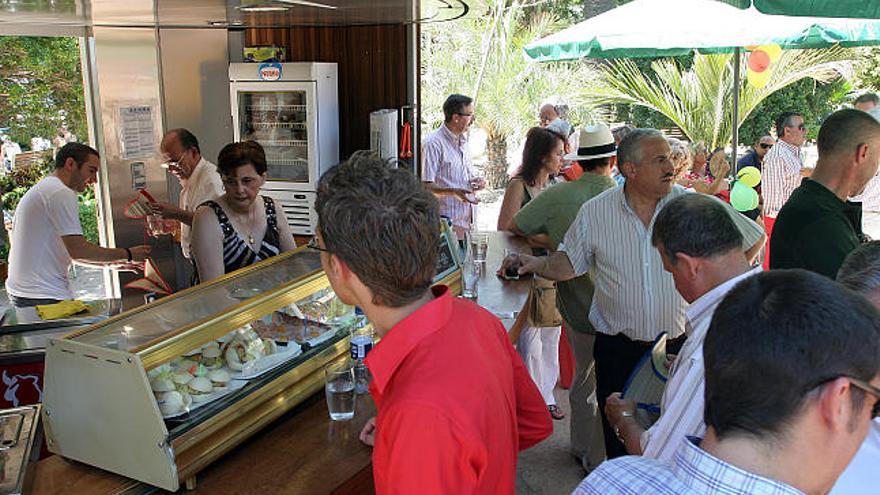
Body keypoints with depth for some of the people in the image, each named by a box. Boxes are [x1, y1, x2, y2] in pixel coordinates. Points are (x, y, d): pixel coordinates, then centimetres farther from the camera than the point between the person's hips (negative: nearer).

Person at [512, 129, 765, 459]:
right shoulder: (594, 212, -2)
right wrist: (538, 264, -11)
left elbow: (754, 238, 8)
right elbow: (569, 263, 7)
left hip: (680, 344, 0)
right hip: (618, 348, 1)